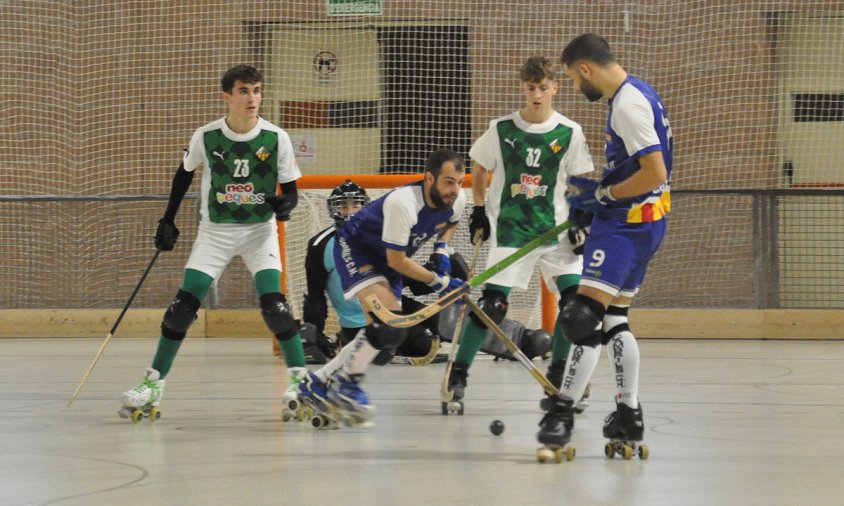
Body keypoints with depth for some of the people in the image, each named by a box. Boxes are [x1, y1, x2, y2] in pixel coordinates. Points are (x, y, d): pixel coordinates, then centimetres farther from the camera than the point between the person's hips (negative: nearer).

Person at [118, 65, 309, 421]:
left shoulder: (276, 138, -12)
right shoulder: (206, 136, -11)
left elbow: (291, 189, -4)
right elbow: (184, 173, 9)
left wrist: (286, 204, -27)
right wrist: (168, 221, 8)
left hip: (259, 231, -1)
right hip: (215, 231, 1)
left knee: (273, 304, -19)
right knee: (183, 306, -7)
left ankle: (300, 378, -6)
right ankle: (153, 383, 4)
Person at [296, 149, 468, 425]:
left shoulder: (457, 200, -12)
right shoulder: (403, 203, -35)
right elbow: (396, 261, -27)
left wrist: (442, 249, -4)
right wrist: (438, 281, -22)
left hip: (387, 259, 8)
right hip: (355, 247, -8)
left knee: (389, 334, 2)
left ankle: (319, 383, 13)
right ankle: (346, 383, -14)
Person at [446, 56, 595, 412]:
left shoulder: (569, 133, -1)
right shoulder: (502, 129, -3)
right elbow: (478, 169, 10)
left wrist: (581, 222, -2)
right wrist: (478, 211, 5)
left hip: (555, 229, 2)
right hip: (509, 230, -2)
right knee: (492, 304, -10)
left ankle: (557, 374, 8)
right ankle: (458, 372, 0)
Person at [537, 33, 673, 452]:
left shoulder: (629, 104, -18)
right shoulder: (637, 93, 13)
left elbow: (655, 173, -24)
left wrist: (604, 194, -14)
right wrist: (596, 194, 16)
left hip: (627, 223, -11)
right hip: (641, 222, 11)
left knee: (585, 316, -13)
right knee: (613, 319, 15)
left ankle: (562, 411, -14)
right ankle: (629, 414, 19)